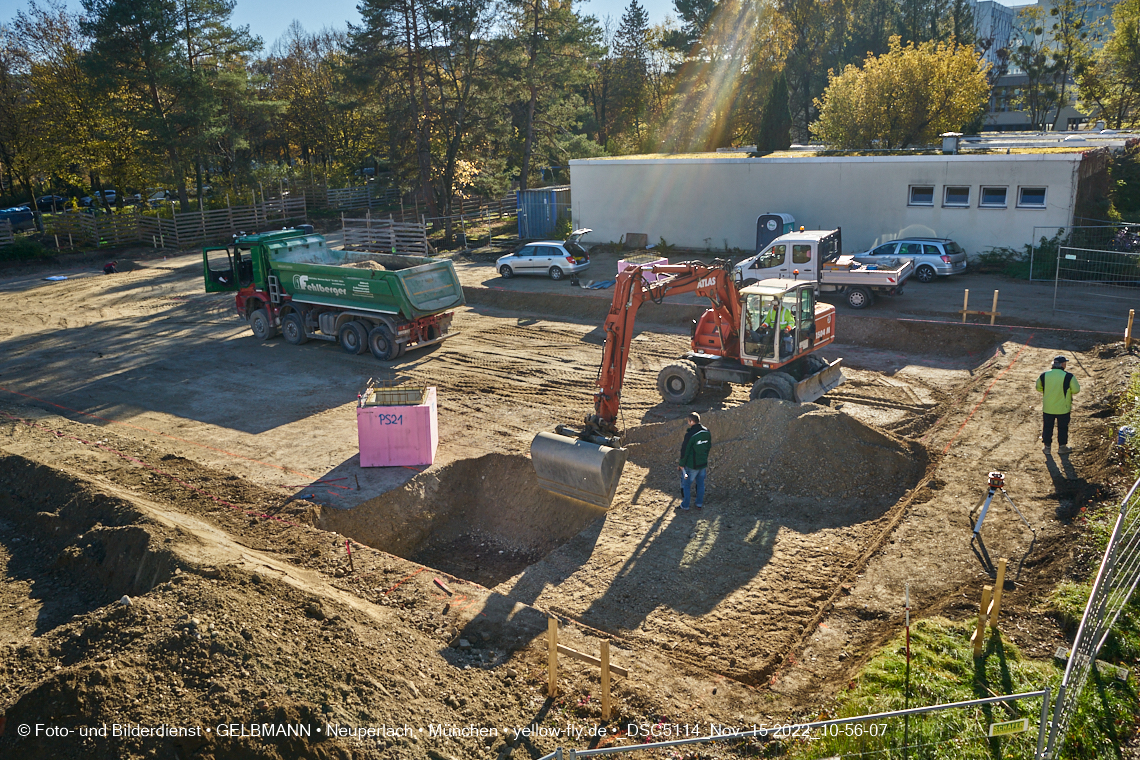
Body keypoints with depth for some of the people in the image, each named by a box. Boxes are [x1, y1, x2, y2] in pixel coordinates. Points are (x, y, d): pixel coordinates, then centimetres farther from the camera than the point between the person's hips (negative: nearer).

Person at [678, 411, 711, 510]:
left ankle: (685, 505, 18)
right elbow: (709, 446, 10)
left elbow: (685, 451, -17)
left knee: (686, 483, 10)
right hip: (703, 463, 6)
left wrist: (681, 464, -6)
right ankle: (699, 503, 27)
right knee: (700, 483, 18)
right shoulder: (706, 431, -2)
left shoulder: (690, 434, -24)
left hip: (692, 465, -6)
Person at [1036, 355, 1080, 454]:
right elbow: (1076, 390, -7)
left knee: (1047, 427, 15)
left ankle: (1047, 446, 24)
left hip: (1047, 408, 2)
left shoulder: (1044, 375, -8)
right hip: (1063, 408, -2)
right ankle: (1062, 447, 25)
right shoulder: (1068, 377, -16)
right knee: (1062, 427, 15)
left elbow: (1038, 388, 6)